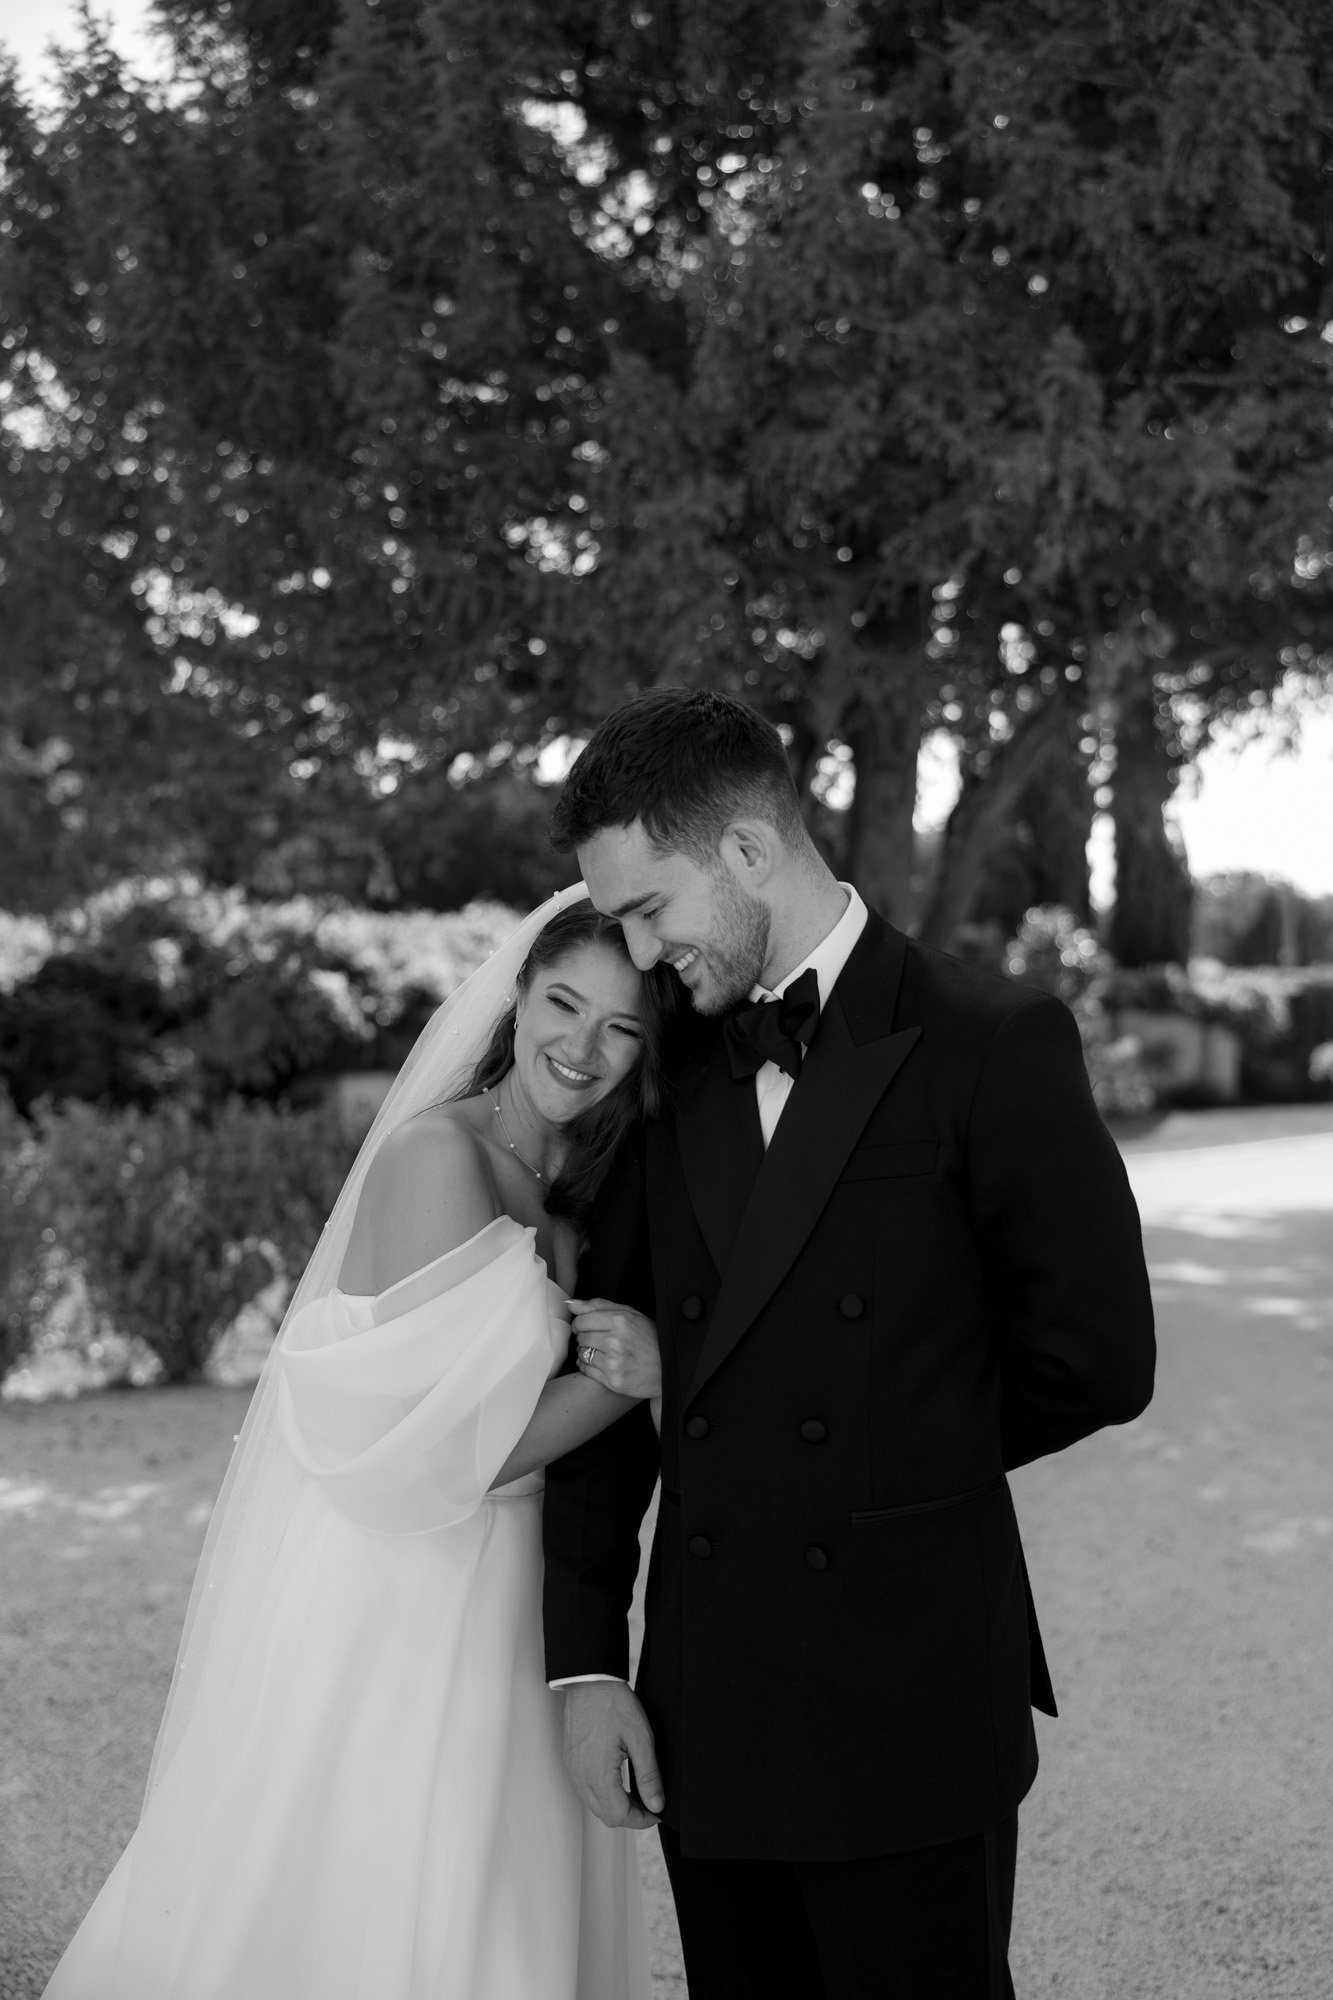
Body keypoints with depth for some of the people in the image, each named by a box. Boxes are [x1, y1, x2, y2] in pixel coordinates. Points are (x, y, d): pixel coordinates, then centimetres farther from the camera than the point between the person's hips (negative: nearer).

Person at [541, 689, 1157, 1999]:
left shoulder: (990, 1043, -6)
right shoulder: (671, 1072, 9)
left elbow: (1095, 1361, -3)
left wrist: (904, 1469, 9)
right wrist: (584, 1659, 3)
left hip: (913, 1710, -4)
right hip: (710, 1717, 4)